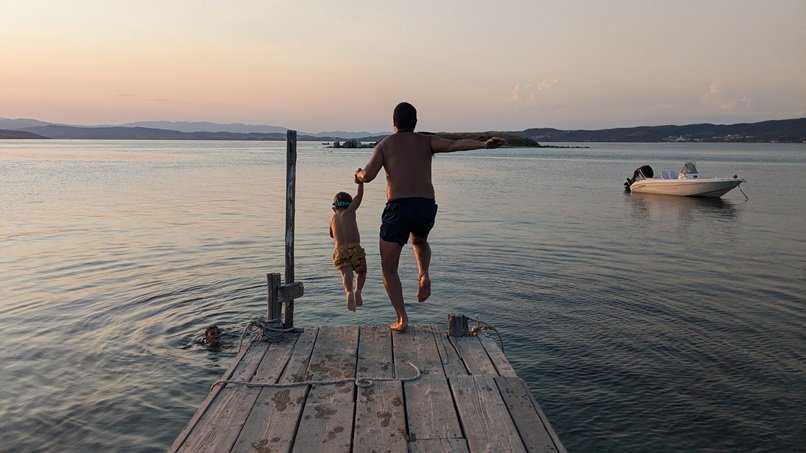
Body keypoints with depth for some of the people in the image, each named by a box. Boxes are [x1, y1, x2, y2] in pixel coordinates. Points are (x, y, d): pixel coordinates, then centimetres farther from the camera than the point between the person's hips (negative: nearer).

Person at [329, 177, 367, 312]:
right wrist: (360, 182, -4)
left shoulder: (333, 217, 23)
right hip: (355, 248, -1)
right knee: (362, 272, 20)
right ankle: (358, 291, -8)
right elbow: (359, 196, 6)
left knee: (346, 274, -16)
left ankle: (349, 292, -47)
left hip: (339, 251, 2)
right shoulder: (349, 211, 15)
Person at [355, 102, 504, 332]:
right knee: (419, 241, 37)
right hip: (426, 207, 3)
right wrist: (484, 144, -15)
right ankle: (424, 275, 9)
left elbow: (367, 176, 0)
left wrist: (358, 174, 23)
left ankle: (402, 319, 3)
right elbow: (453, 144, -5)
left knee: (388, 268, 11)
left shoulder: (385, 144, 11)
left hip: (398, 207, -2)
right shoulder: (427, 141, 15)